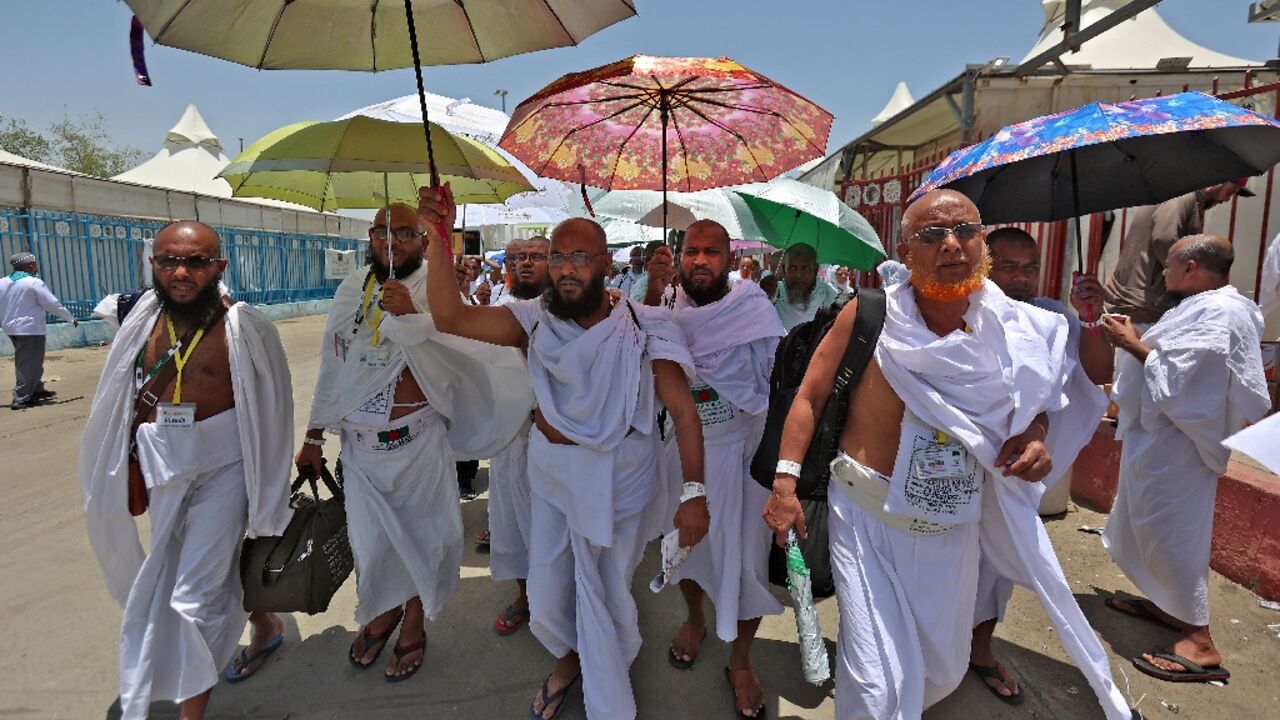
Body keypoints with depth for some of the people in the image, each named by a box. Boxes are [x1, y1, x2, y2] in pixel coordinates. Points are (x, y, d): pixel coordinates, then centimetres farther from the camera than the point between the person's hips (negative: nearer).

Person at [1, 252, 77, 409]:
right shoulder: (34, 283, -14)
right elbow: (53, 304, -12)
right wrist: (71, 319, -1)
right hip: (30, 329, -8)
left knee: (24, 362, 20)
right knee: (29, 364, -3)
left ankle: (36, 390, 31)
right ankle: (21, 399, -4)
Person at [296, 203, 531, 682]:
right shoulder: (350, 292, 6)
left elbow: (458, 357, -21)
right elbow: (330, 367, 13)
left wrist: (412, 316, -34)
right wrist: (313, 436, 15)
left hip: (418, 441, -4)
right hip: (359, 444, 4)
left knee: (419, 534, 10)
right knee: (370, 539, 15)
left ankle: (413, 625, 34)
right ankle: (383, 612, 43)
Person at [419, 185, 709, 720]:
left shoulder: (645, 328, -15)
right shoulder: (537, 318, -5)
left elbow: (682, 410, -14)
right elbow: (451, 318, -13)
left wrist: (694, 491, -20)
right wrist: (439, 237, -23)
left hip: (615, 475, -3)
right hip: (547, 468, 4)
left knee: (604, 593, 11)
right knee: (547, 584, 19)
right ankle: (569, 656, 54)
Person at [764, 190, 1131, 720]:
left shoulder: (1016, 331, -4)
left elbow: (1034, 401, 14)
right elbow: (811, 395, -7)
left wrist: (1036, 438, -9)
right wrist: (785, 482, -13)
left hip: (955, 526, 4)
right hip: (867, 516, -4)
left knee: (944, 670, 23)